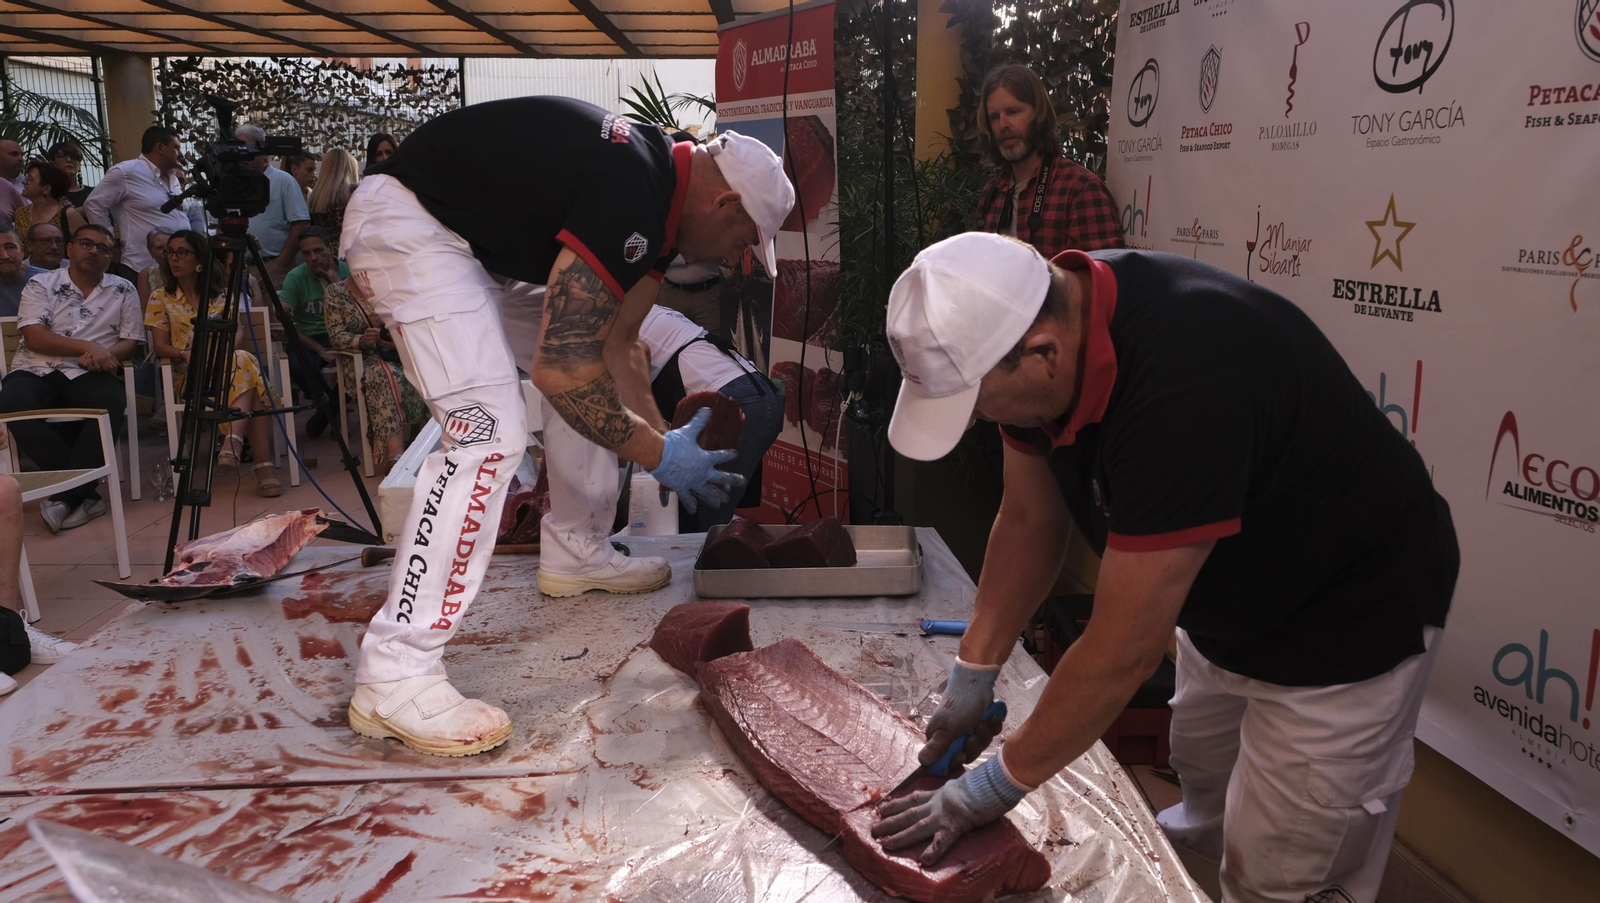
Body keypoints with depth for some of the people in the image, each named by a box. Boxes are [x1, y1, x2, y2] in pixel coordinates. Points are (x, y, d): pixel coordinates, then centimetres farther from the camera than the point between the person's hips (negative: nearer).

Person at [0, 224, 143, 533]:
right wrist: (87, 347, -16)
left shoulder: (123, 291, 14)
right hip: (37, 370, 0)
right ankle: (85, 493, -29)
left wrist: (103, 355, -13)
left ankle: (66, 495, -26)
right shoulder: (41, 284, 10)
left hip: (90, 375, 0)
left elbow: (131, 342, 9)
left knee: (111, 404, -35)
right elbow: (34, 337, -3)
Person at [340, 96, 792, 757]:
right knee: (489, 429, -23)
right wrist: (656, 454, -19)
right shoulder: (629, 198, -27)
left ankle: (570, 553, 28)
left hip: (482, 239, 11)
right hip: (407, 224, -11)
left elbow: (614, 342, 10)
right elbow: (560, 369, -30)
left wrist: (666, 441, 6)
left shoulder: (660, 189, 5)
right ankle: (392, 676, -19)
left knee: (595, 370, 15)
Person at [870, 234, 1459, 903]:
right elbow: (1030, 521, -1)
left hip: (1346, 630, -7)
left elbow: (1123, 650, -33)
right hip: (1228, 599, 8)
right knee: (1205, 793, 24)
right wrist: (973, 673, -1)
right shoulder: (1041, 321, -15)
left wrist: (998, 783, -21)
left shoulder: (1183, 382, -40)